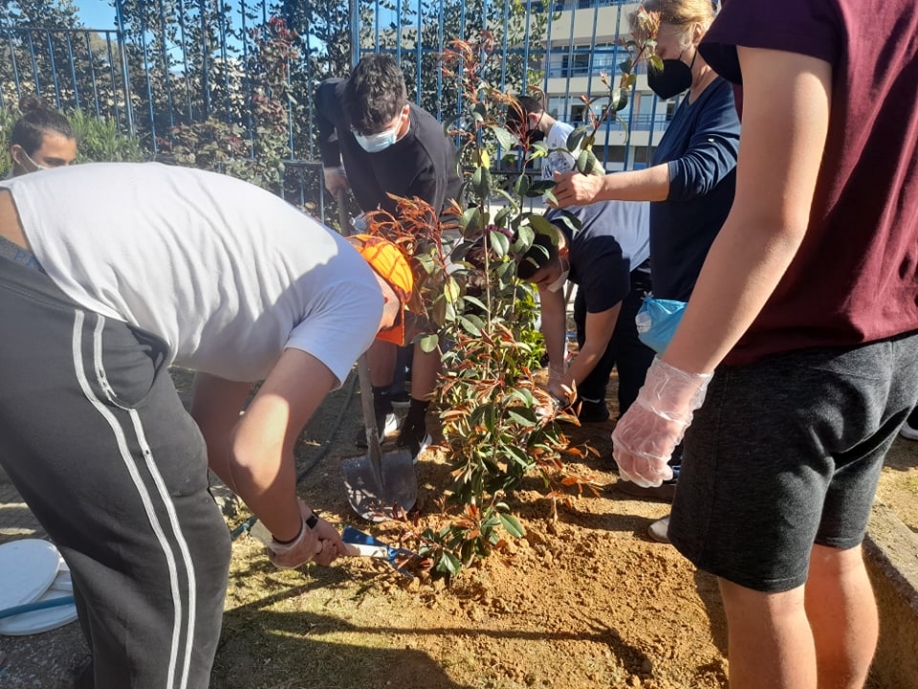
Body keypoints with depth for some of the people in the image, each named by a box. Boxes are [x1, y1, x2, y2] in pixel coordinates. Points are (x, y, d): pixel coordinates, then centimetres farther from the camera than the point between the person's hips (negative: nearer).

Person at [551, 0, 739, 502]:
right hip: (678, 269, 10)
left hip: (709, 276, -10)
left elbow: (698, 172, -34)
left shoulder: (733, 95, -19)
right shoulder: (695, 96, 11)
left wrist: (601, 186, -41)